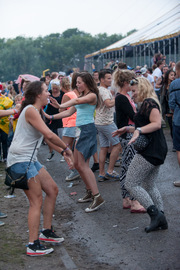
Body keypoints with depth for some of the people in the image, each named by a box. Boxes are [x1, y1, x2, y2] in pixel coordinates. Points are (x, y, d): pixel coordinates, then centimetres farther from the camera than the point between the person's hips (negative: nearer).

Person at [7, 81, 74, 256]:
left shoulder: (36, 111, 17)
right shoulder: (30, 111, -15)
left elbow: (47, 138, 22)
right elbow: (49, 135, -24)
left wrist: (63, 153, 16)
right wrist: (66, 148, -10)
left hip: (30, 159, 10)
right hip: (20, 160, -10)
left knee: (52, 189, 14)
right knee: (36, 201, -8)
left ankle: (46, 231, 23)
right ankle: (33, 245, -5)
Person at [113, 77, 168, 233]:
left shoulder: (149, 103, -12)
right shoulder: (147, 104, 20)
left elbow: (157, 124, -24)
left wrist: (139, 130, -33)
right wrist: (127, 129, 26)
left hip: (150, 150, -11)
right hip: (158, 151, 11)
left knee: (131, 184, -8)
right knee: (150, 186, 16)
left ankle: (155, 213, -12)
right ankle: (161, 219, 15)